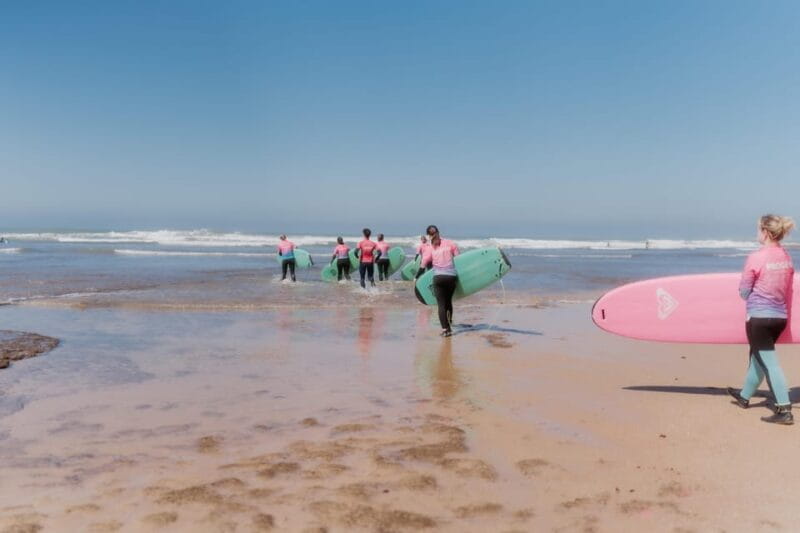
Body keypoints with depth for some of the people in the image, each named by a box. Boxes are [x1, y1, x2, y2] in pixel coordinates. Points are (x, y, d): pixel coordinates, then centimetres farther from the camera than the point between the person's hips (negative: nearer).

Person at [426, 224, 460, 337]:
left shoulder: (429, 249, 1)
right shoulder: (450, 243, 5)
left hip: (438, 278, -2)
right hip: (452, 276, 2)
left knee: (441, 304, 1)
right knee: (448, 301, 22)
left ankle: (445, 329, -6)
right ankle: (449, 323, 32)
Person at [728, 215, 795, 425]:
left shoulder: (756, 257, -16)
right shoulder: (787, 258, 3)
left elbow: (744, 292, -8)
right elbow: (788, 291, 11)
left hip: (759, 315, -7)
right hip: (780, 317, 7)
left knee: (769, 361, -2)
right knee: (758, 356, 22)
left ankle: (784, 410, -5)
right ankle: (745, 395, 39)